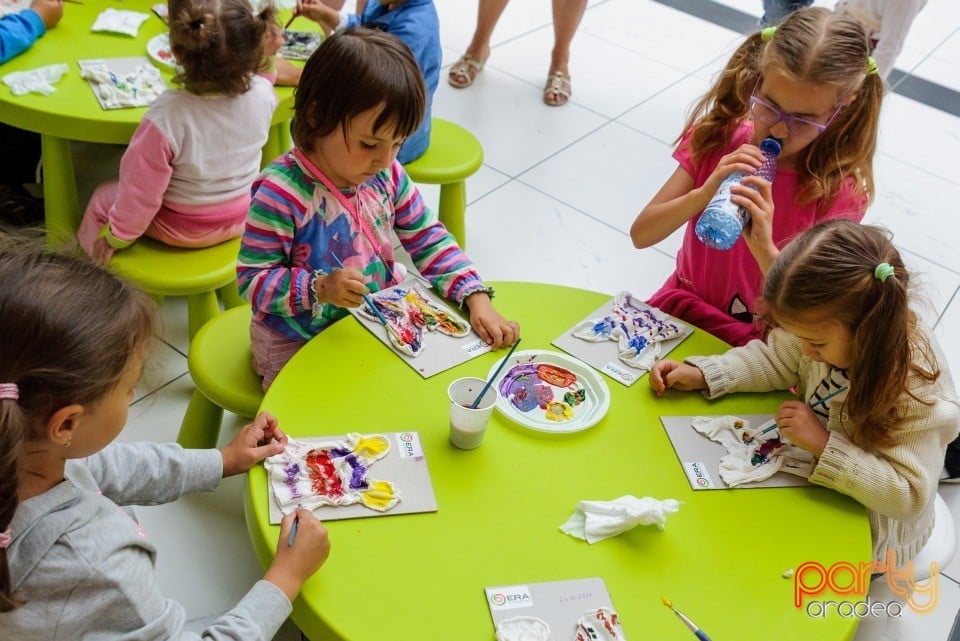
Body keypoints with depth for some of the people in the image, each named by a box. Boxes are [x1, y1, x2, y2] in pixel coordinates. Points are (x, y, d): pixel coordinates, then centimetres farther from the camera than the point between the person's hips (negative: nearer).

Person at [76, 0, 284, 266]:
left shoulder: (167, 116, -36)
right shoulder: (262, 93, -24)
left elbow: (141, 193, -22)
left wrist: (116, 237, -8)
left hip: (180, 230, -5)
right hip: (240, 220, 5)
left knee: (102, 198, 22)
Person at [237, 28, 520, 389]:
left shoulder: (386, 174, -5)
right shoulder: (281, 193, -24)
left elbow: (428, 240, 2)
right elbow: (252, 281, -18)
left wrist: (477, 299, -11)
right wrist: (319, 288, -34)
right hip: (298, 346, -5)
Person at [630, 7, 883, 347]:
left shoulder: (840, 189, -13)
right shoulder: (718, 135, -6)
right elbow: (640, 235, -10)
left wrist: (764, 248, -33)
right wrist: (706, 192, -26)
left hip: (759, 344, 0)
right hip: (682, 306, 1)